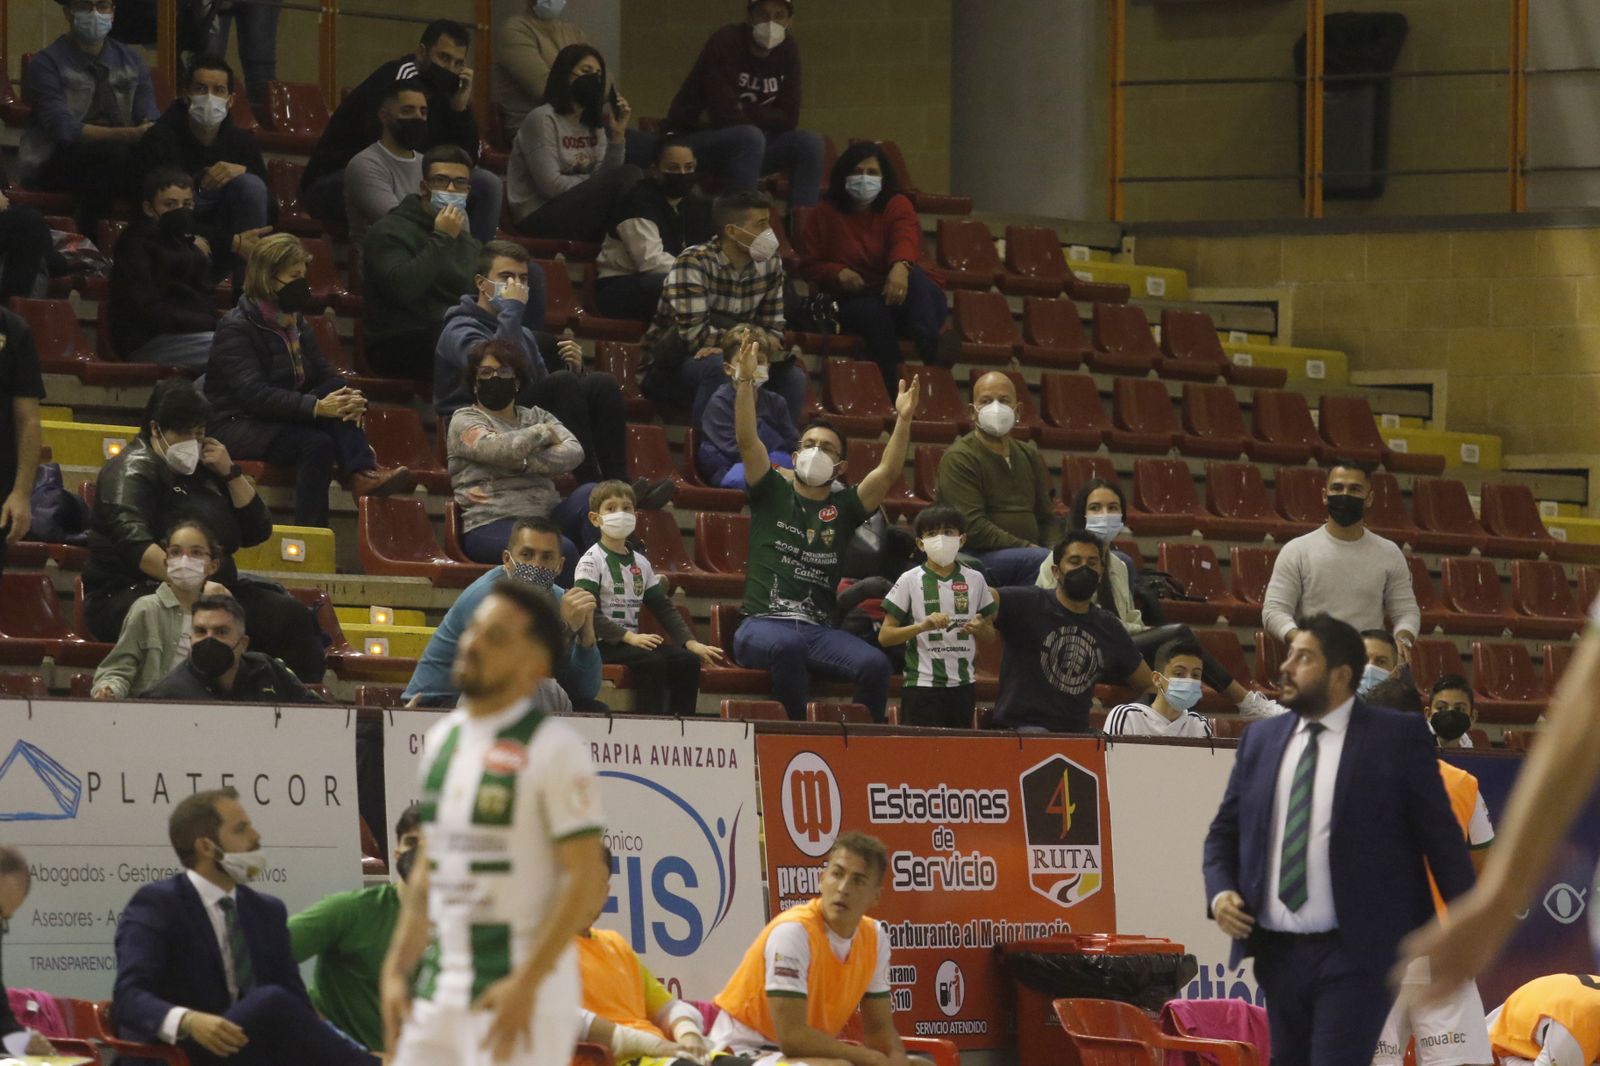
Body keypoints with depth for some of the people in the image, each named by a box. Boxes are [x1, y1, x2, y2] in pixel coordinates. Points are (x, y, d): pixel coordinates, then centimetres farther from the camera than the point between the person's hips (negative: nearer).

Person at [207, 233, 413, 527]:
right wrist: (315, 407, -34)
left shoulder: (297, 325, 12)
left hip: (278, 420, 7)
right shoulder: (237, 327, -13)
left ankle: (361, 473, -34)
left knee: (336, 391, -19)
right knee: (317, 444, -33)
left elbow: (325, 376, 7)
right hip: (235, 424, -7)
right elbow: (252, 393, -25)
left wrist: (350, 400, -18)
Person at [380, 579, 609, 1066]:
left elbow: (585, 878, -14)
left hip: (522, 987, -8)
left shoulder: (553, 748, -10)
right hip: (439, 986, 8)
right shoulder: (442, 739, 13)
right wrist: (396, 970, 12)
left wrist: (525, 984, -19)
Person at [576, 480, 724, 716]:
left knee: (687, 660, -14)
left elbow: (664, 608, 15)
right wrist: (628, 637, -23)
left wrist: (691, 642, 2)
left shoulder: (640, 563, 16)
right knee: (651, 660, -31)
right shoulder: (592, 562, -5)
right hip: (601, 643, -7)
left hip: (632, 639, 7)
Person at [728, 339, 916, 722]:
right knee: (786, 647, -40)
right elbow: (747, 441, 2)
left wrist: (904, 419, -6)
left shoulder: (843, 506, 19)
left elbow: (888, 471, 7)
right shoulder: (773, 494, 14)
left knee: (875, 664, -27)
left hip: (821, 630, 3)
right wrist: (745, 382, -8)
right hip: (765, 624, -3)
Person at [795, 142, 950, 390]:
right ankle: (890, 389, -46)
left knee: (913, 276, -35)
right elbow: (807, 264, 12)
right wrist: (838, 273, -11)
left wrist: (900, 267, -41)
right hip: (855, 302, 0)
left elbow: (906, 239, -15)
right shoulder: (825, 215, 12)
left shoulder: (897, 206, 8)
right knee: (874, 312, -37)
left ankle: (929, 342, -59)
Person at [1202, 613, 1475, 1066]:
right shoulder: (1261, 739, 12)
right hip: (1278, 955, 6)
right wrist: (1220, 892, -1)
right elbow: (1224, 832, 18)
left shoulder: (1397, 737, -3)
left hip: (1355, 955, -6)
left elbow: (1440, 834, -2)